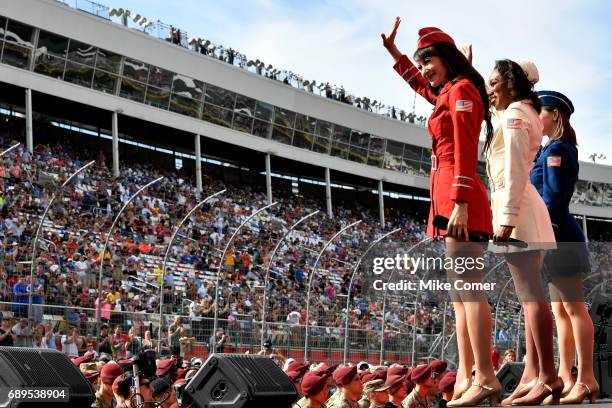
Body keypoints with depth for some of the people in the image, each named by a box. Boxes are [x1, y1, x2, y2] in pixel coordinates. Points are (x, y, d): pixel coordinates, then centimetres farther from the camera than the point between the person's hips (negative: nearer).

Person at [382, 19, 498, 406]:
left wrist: (460, 203, -23)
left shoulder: (461, 90, -4)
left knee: (467, 288, -15)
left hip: (458, 197, -10)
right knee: (460, 291, 5)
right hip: (451, 199, 10)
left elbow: (465, 151, -15)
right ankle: (467, 377, 5)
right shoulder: (448, 94, 22)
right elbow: (420, 85, 47)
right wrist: (394, 51, 44)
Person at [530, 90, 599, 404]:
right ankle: (565, 378, 14)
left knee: (573, 308, -8)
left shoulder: (555, 149, -11)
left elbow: (553, 198, -18)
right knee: (561, 310, 10)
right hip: (559, 237, 10)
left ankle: (586, 379, -6)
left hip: (558, 235, -10)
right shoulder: (561, 149, 19)